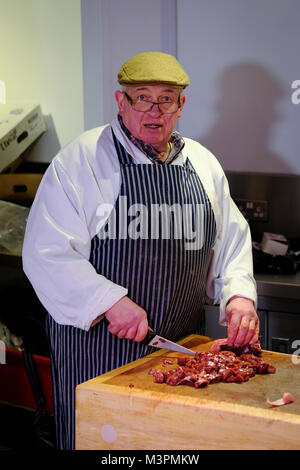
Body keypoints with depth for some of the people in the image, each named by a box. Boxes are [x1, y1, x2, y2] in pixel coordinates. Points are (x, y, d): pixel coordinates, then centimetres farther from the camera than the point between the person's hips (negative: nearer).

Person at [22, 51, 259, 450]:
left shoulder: (203, 163, 10)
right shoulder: (80, 159, -7)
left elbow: (232, 239, 17)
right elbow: (47, 253, -13)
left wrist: (238, 294, 0)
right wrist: (111, 301, -21)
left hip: (183, 343, 5)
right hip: (97, 342, -4)